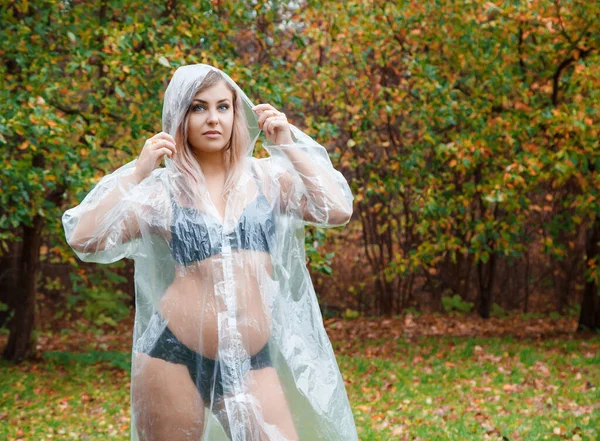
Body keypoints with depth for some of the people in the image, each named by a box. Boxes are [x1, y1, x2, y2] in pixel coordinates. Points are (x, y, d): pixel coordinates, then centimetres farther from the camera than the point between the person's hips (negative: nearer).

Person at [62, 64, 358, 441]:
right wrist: (137, 172, -9)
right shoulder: (160, 187, 2)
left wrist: (288, 145, -4)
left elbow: (339, 210, -6)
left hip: (252, 364, 2)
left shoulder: (267, 177, 8)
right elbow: (84, 239, -10)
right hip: (173, 355, -1)